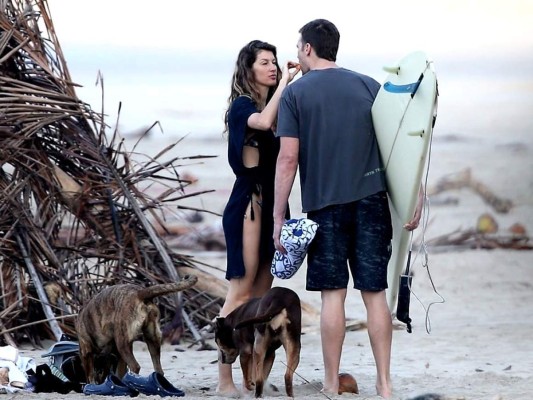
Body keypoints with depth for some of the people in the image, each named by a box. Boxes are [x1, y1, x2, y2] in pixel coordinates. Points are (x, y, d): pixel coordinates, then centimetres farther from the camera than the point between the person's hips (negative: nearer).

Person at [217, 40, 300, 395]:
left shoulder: (274, 104, 14)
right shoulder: (242, 105, -7)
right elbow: (263, 122, -30)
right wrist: (285, 83, -23)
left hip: (271, 204, 8)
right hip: (248, 204, -8)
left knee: (262, 293, 8)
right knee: (241, 292, -9)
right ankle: (225, 378, -8)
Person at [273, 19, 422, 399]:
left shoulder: (296, 93, -2)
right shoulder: (369, 86, 6)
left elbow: (288, 159, -8)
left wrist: (278, 217, -5)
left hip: (325, 204, -2)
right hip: (372, 200, 2)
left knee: (333, 294, 2)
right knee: (375, 293, 5)